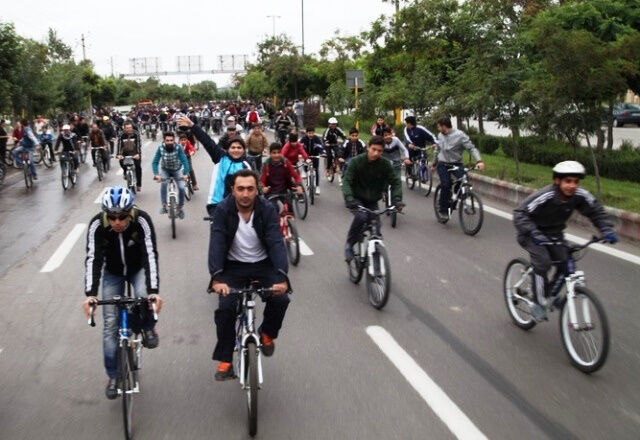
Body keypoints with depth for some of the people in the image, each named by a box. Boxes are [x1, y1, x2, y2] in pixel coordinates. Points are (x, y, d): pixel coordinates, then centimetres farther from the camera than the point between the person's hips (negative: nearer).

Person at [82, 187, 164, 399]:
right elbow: (92, 259, -32)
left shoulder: (142, 220, -32)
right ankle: (113, 376, 11)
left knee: (144, 297, -33)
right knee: (110, 323, -3)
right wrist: (90, 294, -44)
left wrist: (154, 291, -47)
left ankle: (148, 327, 1)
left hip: (138, 269, -1)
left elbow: (150, 255, -37)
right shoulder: (97, 225, -29)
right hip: (113, 272, 1)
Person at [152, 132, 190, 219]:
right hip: (165, 170, 0)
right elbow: (155, 162, -25)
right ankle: (164, 205, -17)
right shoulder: (161, 148, -25)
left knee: (181, 188, -14)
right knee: (163, 183, -29)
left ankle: (180, 208, 10)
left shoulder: (178, 147, -28)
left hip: (177, 170, 0)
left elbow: (184, 161, -32)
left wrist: (185, 174, -45)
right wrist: (156, 174, -41)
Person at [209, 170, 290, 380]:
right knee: (225, 307, -20)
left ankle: (267, 333, 10)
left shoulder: (267, 210, -14)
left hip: (263, 264, 1)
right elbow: (216, 244, -24)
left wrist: (282, 277, -37)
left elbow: (276, 243, -23)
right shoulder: (223, 210, -15)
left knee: (281, 299, -22)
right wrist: (216, 278, -38)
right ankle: (225, 361, -2)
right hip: (233, 266, 0)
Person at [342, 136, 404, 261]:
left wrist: (397, 199, -27)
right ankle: (349, 245, -11)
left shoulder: (385, 164, -10)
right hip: (357, 199, -3)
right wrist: (349, 198, -38)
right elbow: (347, 181, -21)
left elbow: (395, 181, -10)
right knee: (361, 217, -31)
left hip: (372, 201, 3)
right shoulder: (356, 161, -16)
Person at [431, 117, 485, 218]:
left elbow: (471, 148, -15)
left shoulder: (460, 135, -11)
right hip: (443, 165, 2)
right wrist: (434, 163, 30)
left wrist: (479, 161, -29)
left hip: (456, 164, -2)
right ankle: (443, 209, 4)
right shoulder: (440, 136, 5)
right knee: (446, 186, -13)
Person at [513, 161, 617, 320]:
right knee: (543, 262, -25)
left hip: (554, 233, 5)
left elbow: (597, 212, -3)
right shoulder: (545, 196, -32)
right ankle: (539, 303, -10)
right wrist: (533, 233, -49)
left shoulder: (581, 195, -17)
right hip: (534, 234, -5)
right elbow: (520, 214, -35)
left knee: (566, 264, -10)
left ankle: (551, 295, 15)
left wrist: (607, 230, -19)